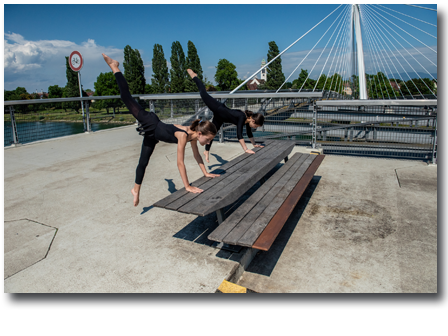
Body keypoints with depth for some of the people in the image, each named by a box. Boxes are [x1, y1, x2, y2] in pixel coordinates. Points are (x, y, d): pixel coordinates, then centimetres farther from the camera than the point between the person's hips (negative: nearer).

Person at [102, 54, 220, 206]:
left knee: (143, 162, 17)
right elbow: (180, 163, -39)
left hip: (153, 135, 6)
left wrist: (206, 173, 2)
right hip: (150, 124, -6)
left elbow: (197, 155, -2)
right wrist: (187, 186, -38)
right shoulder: (183, 135, -38)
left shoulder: (194, 135, -17)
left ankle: (136, 190, 34)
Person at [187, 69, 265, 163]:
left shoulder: (248, 119, -15)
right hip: (217, 108, -6)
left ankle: (206, 151, 34)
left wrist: (254, 144, 4)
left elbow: (249, 133, 1)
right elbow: (239, 134, -44)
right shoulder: (242, 117, -37)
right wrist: (246, 149, -47)